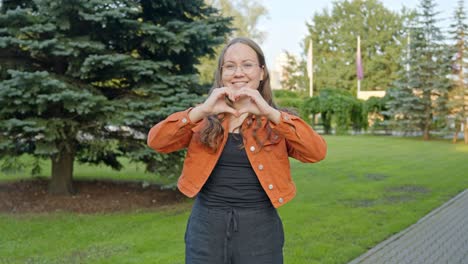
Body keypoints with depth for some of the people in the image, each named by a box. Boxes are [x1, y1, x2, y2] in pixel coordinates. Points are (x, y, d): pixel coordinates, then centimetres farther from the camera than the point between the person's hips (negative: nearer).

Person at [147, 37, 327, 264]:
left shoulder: (277, 122, 3)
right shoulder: (204, 120, 5)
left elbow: (317, 152, -13)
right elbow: (155, 141, -7)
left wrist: (270, 113, -21)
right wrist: (202, 110, -18)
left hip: (260, 229, -1)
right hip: (206, 227, 1)